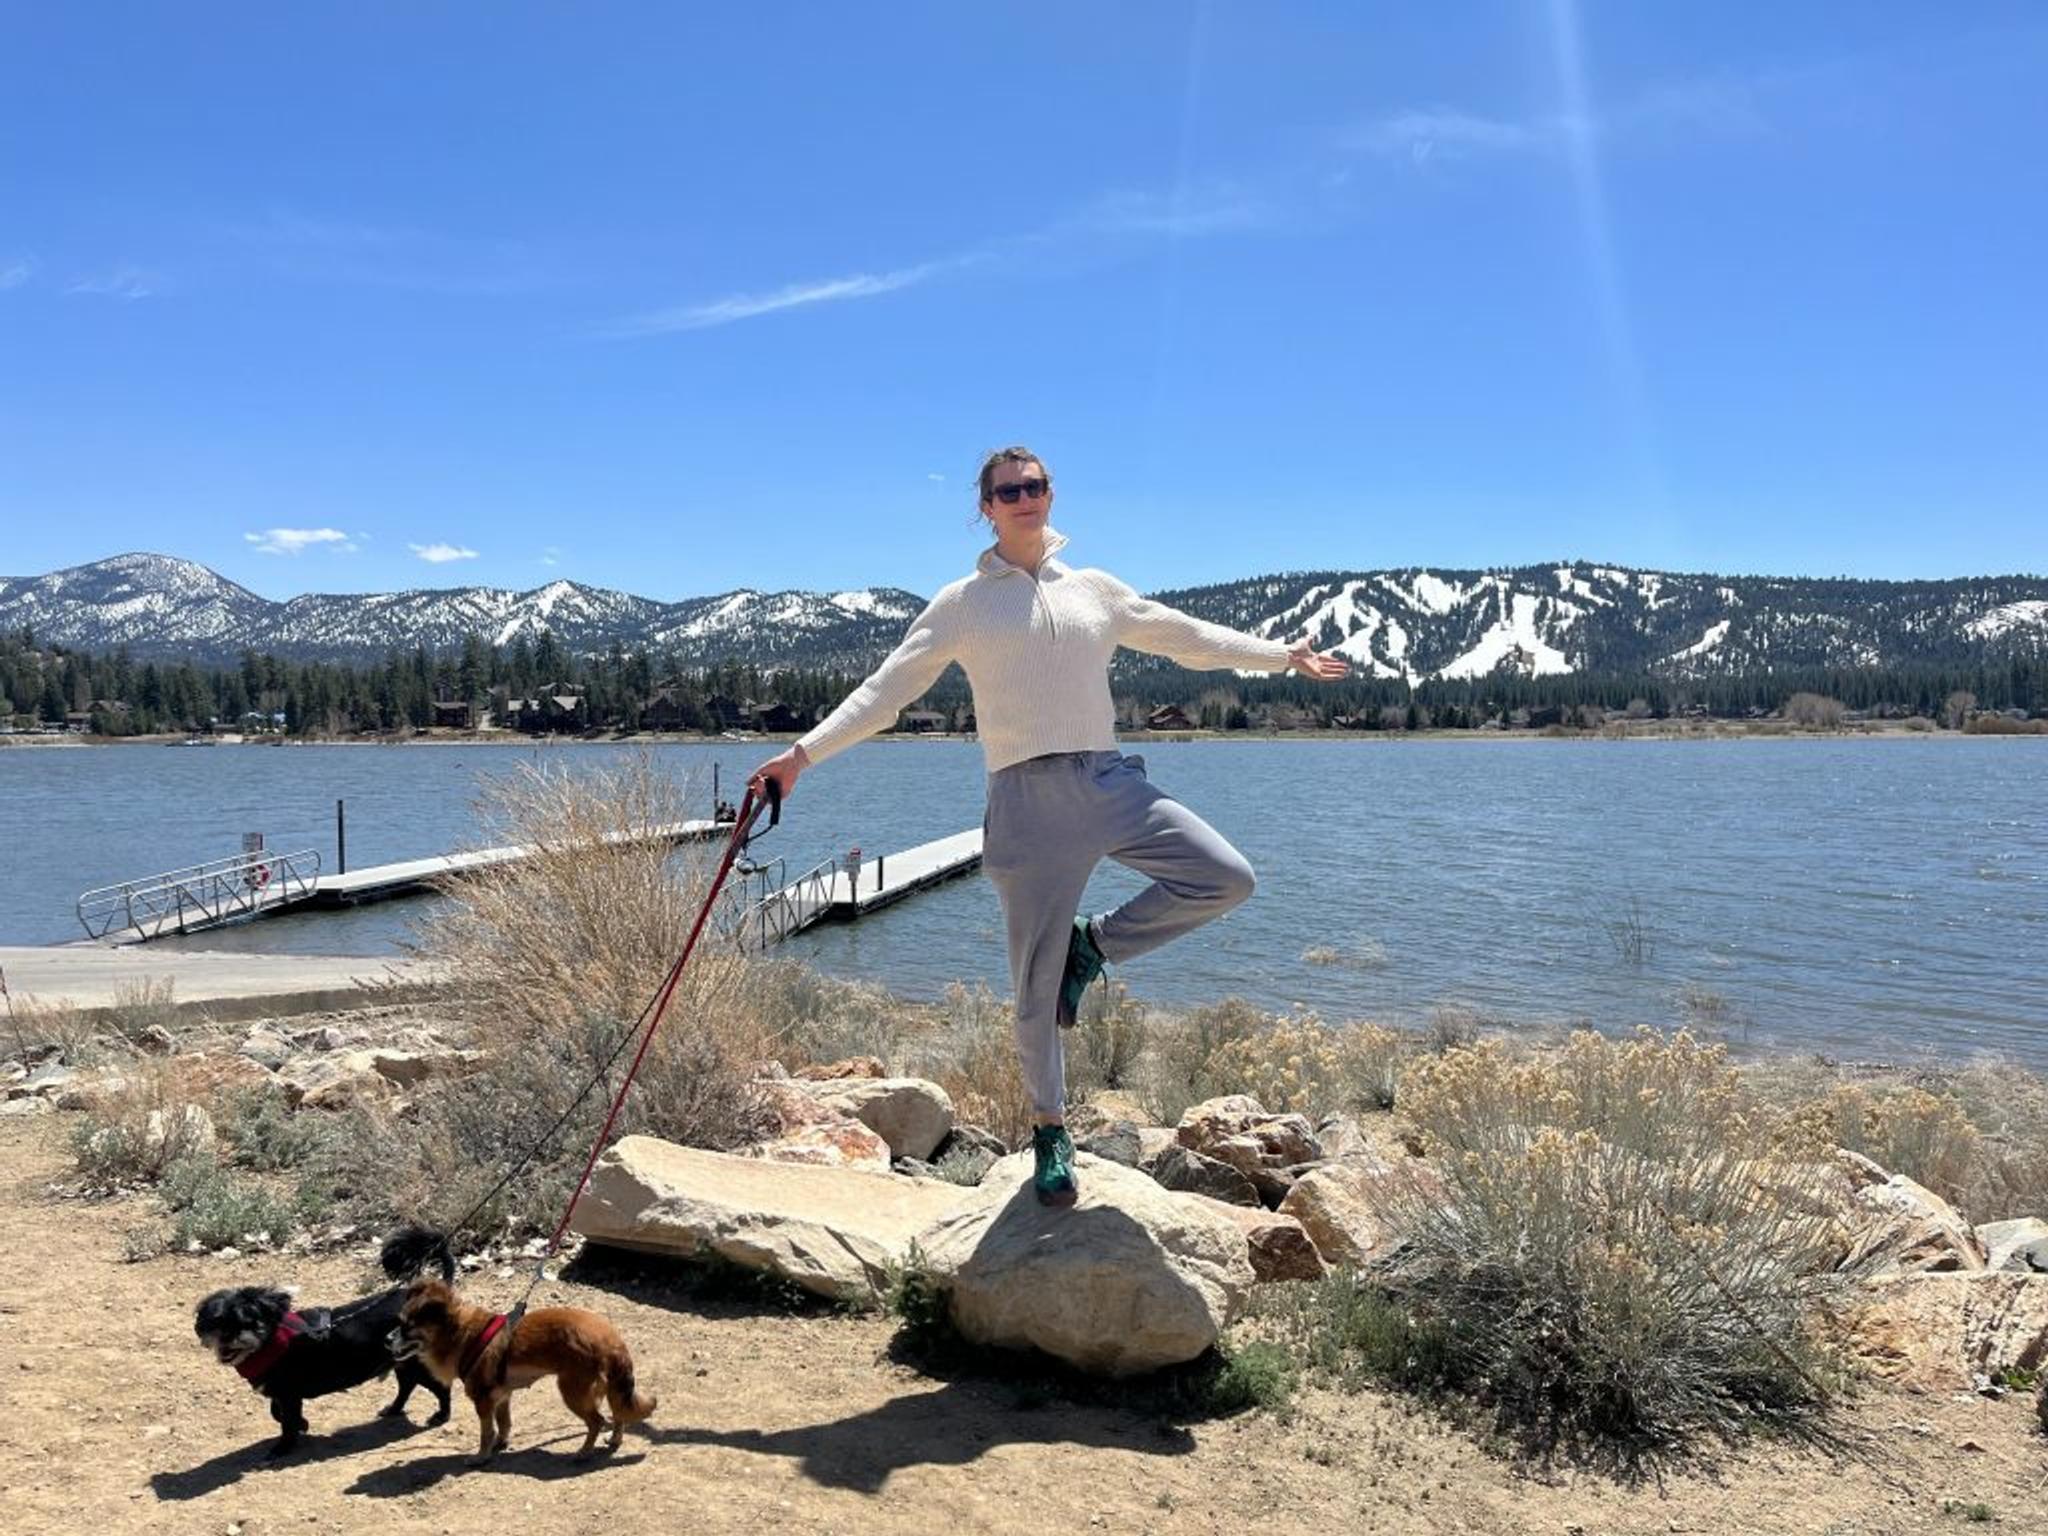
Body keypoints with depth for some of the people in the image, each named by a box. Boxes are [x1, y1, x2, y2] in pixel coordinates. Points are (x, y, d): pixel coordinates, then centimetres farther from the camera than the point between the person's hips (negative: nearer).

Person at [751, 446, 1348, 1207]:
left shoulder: (1095, 589, 14)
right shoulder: (962, 603, 4)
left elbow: (1189, 636, 22)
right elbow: (887, 688, 1)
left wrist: (1285, 656, 24)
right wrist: (803, 751, -9)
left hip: (1111, 780, 4)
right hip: (1030, 799, -4)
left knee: (1227, 878, -10)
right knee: (1038, 984, 1)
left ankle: (1092, 947, 8)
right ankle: (1049, 1130, 21)